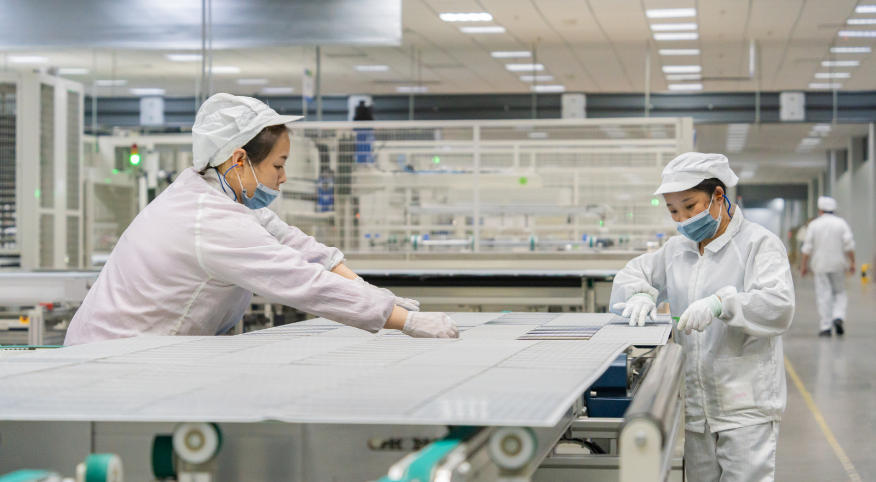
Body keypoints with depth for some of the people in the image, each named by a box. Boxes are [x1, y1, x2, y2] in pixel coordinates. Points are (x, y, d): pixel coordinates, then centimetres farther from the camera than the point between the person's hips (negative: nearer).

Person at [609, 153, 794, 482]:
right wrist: (640, 294, -1)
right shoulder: (676, 250, 14)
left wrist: (720, 303, -32)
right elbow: (632, 274, 23)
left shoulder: (759, 243, -5)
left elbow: (780, 307, -18)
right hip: (694, 405, 6)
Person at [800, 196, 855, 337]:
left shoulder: (814, 225, -1)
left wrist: (804, 265, 5)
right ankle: (838, 316, -10)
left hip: (820, 266, -1)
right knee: (840, 293, 13)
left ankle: (826, 327, -3)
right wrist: (852, 262, 1)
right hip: (838, 265, 1)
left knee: (823, 296, 0)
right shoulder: (841, 223, 1)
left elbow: (807, 247, -2)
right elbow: (849, 244, -5)